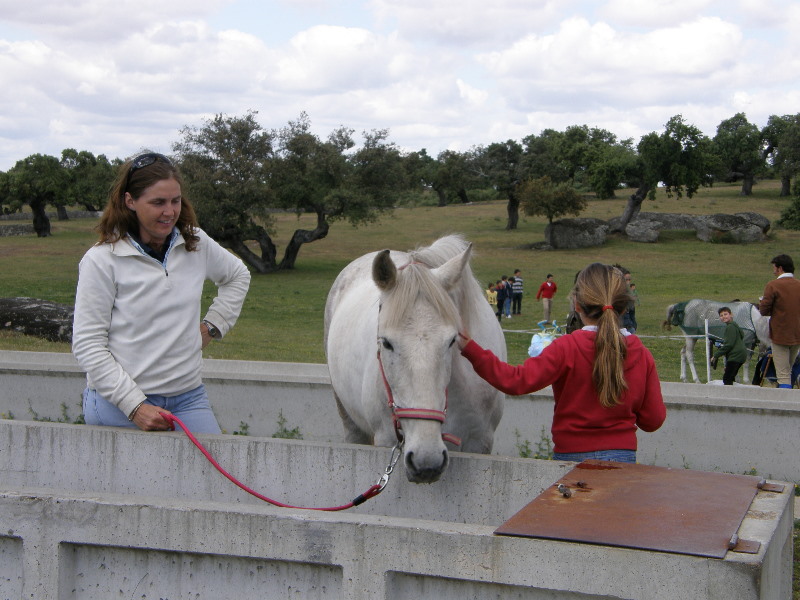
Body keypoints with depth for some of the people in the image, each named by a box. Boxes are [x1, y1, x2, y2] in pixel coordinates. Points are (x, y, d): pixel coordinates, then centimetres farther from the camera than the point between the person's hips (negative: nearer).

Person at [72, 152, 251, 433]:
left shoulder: (196, 244, 6)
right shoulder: (101, 260, -7)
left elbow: (238, 276, 27)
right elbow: (87, 345, -9)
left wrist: (212, 325, 12)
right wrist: (134, 406, -16)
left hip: (187, 398, 3)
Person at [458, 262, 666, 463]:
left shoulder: (567, 348, -14)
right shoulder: (642, 355, -2)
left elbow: (518, 381, -23)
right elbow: (653, 420, 2)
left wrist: (471, 349, -21)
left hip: (572, 454, -3)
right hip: (624, 458, 3)